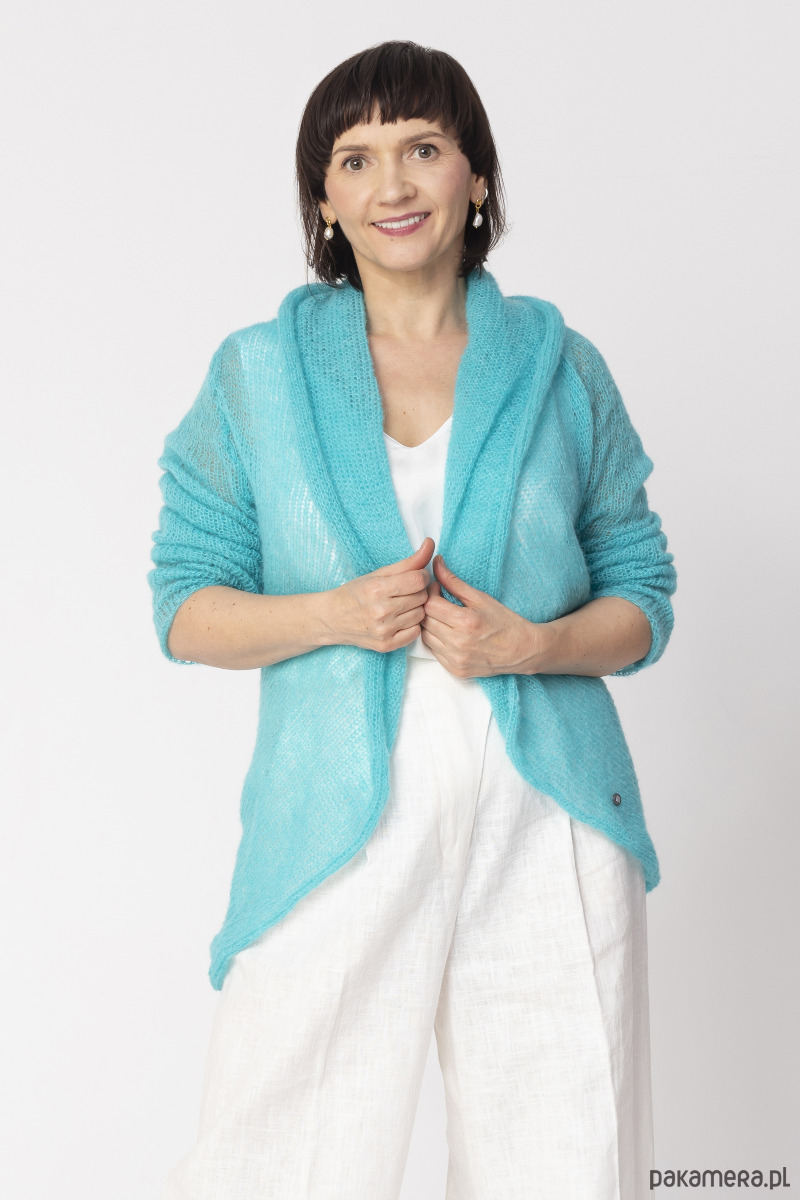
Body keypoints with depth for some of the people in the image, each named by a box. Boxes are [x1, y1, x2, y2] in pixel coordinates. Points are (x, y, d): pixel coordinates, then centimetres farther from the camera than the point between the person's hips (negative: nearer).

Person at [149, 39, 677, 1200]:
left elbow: (643, 600, 10)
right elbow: (185, 606, 5)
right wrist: (337, 615, -13)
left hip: (544, 838, 1)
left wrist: (527, 643, -11)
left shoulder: (560, 368, 6)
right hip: (336, 834, -1)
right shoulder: (256, 374, 5)